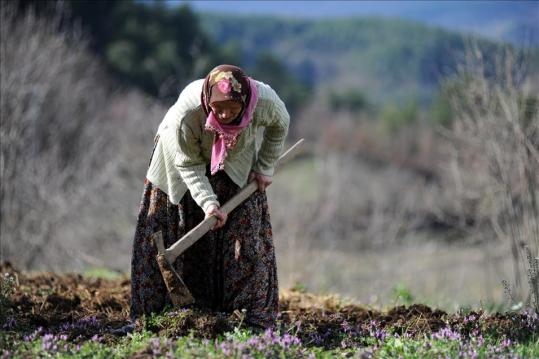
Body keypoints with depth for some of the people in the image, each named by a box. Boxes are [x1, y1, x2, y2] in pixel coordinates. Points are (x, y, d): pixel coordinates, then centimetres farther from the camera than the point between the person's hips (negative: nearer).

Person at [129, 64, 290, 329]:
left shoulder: (265, 101, -35)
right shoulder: (185, 113, -41)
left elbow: (280, 125, -8)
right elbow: (188, 165, -26)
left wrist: (265, 168, -5)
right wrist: (208, 203, -36)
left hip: (236, 165, 2)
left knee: (249, 235, -6)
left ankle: (257, 320, -3)